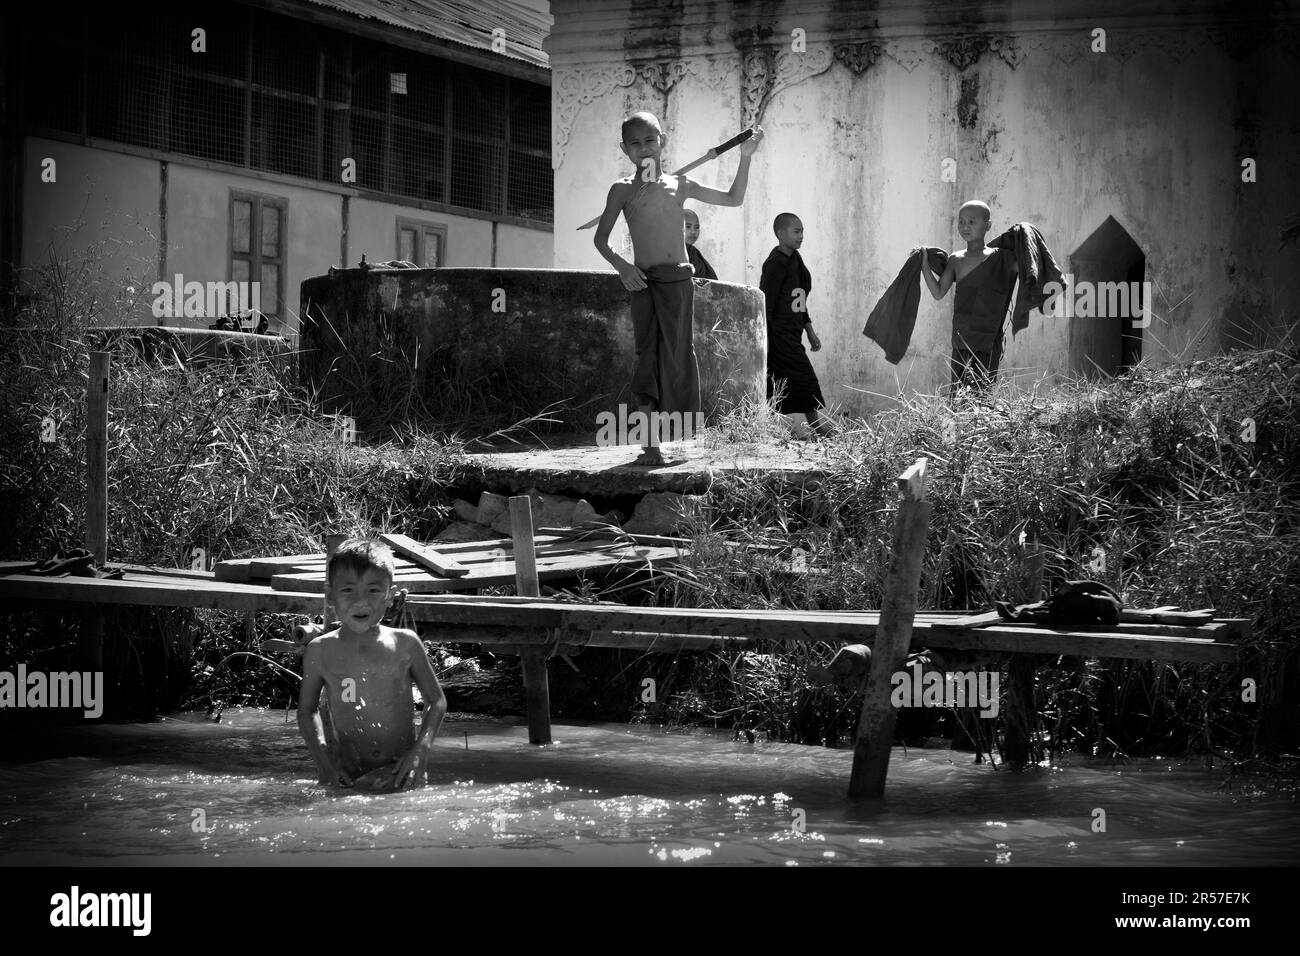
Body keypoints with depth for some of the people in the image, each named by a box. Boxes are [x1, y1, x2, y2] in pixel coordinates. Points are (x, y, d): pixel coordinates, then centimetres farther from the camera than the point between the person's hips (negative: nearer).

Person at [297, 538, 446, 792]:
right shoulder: (320, 652, 0)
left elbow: (436, 701, 8)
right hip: (345, 776, 1)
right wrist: (324, 761, -2)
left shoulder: (405, 644, -1)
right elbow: (307, 709, 12)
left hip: (400, 772, -1)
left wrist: (421, 749, -7)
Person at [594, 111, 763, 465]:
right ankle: (651, 445, -6)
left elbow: (734, 198, 19)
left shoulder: (679, 185, 12)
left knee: (677, 356, 2)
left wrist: (745, 157, 11)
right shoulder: (623, 190, 5)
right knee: (649, 355, -7)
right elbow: (600, 238, 6)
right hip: (644, 280, -2)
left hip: (679, 280, 2)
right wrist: (620, 265, -11)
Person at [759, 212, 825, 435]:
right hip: (779, 335, -9)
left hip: (791, 335, 9)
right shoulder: (776, 264, -13)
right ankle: (817, 428, -5)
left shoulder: (794, 260, 16)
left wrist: (810, 331, 25)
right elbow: (765, 302, -17)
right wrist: (763, 339, -21)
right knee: (804, 379, -9)